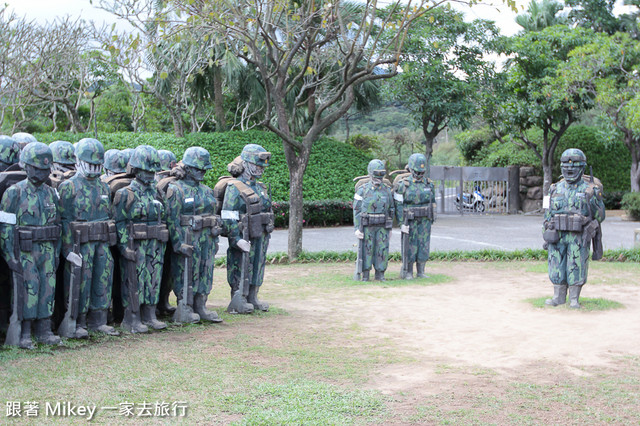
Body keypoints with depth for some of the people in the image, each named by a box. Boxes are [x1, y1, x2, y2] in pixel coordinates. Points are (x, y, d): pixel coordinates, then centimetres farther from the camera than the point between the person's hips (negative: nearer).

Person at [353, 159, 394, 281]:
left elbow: (391, 209, 10)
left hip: (382, 227, 2)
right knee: (366, 251, 0)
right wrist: (357, 228, -13)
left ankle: (380, 274, 12)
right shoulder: (362, 190, -7)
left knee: (382, 251, 1)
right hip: (367, 226, -2)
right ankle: (365, 276, 9)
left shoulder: (387, 190, 2)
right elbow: (357, 210, -7)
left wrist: (390, 227, 8)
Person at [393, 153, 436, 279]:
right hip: (409, 221, -4)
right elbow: (398, 205, -9)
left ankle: (420, 272, 14)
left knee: (423, 246, 4)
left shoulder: (428, 184, 3)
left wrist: (431, 220, 10)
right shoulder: (403, 185, -9)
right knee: (410, 247, -1)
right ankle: (407, 272, 9)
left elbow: (432, 202, 11)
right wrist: (402, 224, -15)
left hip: (425, 221, 4)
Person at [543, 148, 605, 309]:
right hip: (557, 236, 3)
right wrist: (546, 236, 7)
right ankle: (559, 297, 16)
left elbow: (599, 215, 4)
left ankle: (574, 299, 11)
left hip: (578, 237, -3)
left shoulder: (590, 190, -1)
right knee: (557, 267, 5)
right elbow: (549, 214, 13)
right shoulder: (556, 189, 9)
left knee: (576, 268, 0)